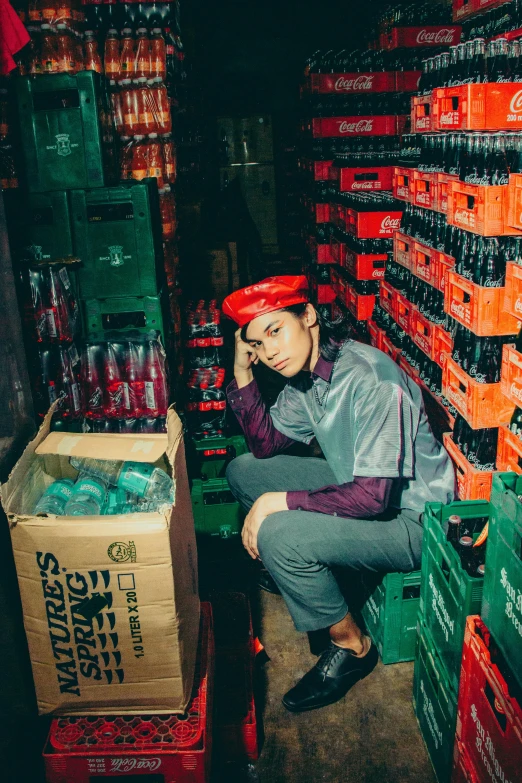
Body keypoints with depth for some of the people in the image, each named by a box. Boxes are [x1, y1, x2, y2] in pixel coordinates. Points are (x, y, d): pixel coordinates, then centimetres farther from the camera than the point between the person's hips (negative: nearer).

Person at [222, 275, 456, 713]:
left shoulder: (371, 379, -30)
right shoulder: (306, 374, -3)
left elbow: (372, 497, -32)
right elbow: (266, 445, 6)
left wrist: (277, 501, -25)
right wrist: (242, 374, -6)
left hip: (413, 520, -9)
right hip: (359, 485, 9)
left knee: (277, 533, -29)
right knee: (243, 471, 8)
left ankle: (350, 646, -4)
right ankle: (301, 567, 25)